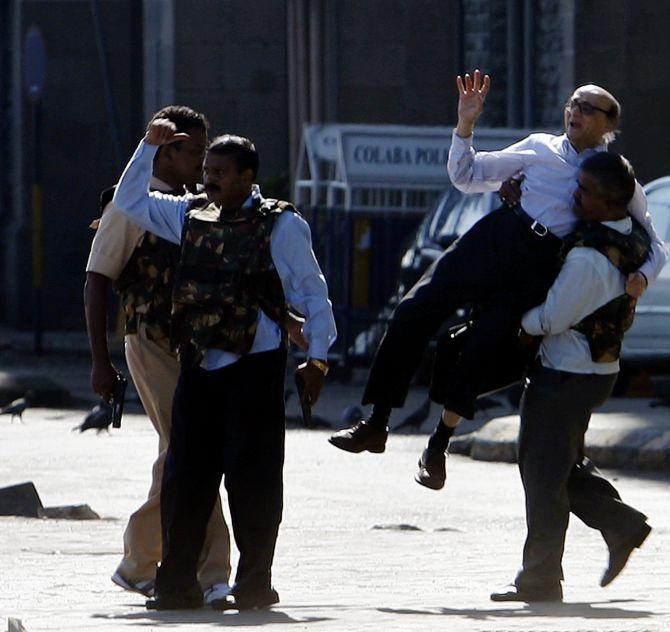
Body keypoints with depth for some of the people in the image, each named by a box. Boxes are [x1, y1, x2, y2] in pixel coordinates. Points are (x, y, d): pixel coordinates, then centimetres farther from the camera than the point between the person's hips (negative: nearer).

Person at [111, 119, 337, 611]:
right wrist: (149, 146, 14)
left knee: (250, 474, -3)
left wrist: (318, 358, -4)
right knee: (185, 475, 4)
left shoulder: (281, 225, -2)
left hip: (255, 366, -5)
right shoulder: (192, 215, 13)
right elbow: (129, 201, 24)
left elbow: (312, 292, 0)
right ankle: (177, 585, 10)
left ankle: (254, 585, 5)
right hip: (199, 366, 5)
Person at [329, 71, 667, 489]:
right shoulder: (540, 148, 17)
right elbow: (467, 176, 18)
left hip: (540, 269, -2)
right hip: (496, 237, 2)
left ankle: (438, 449, 4)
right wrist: (465, 126, 4)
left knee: (484, 347, -14)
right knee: (416, 312, -12)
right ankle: (377, 426, -5)